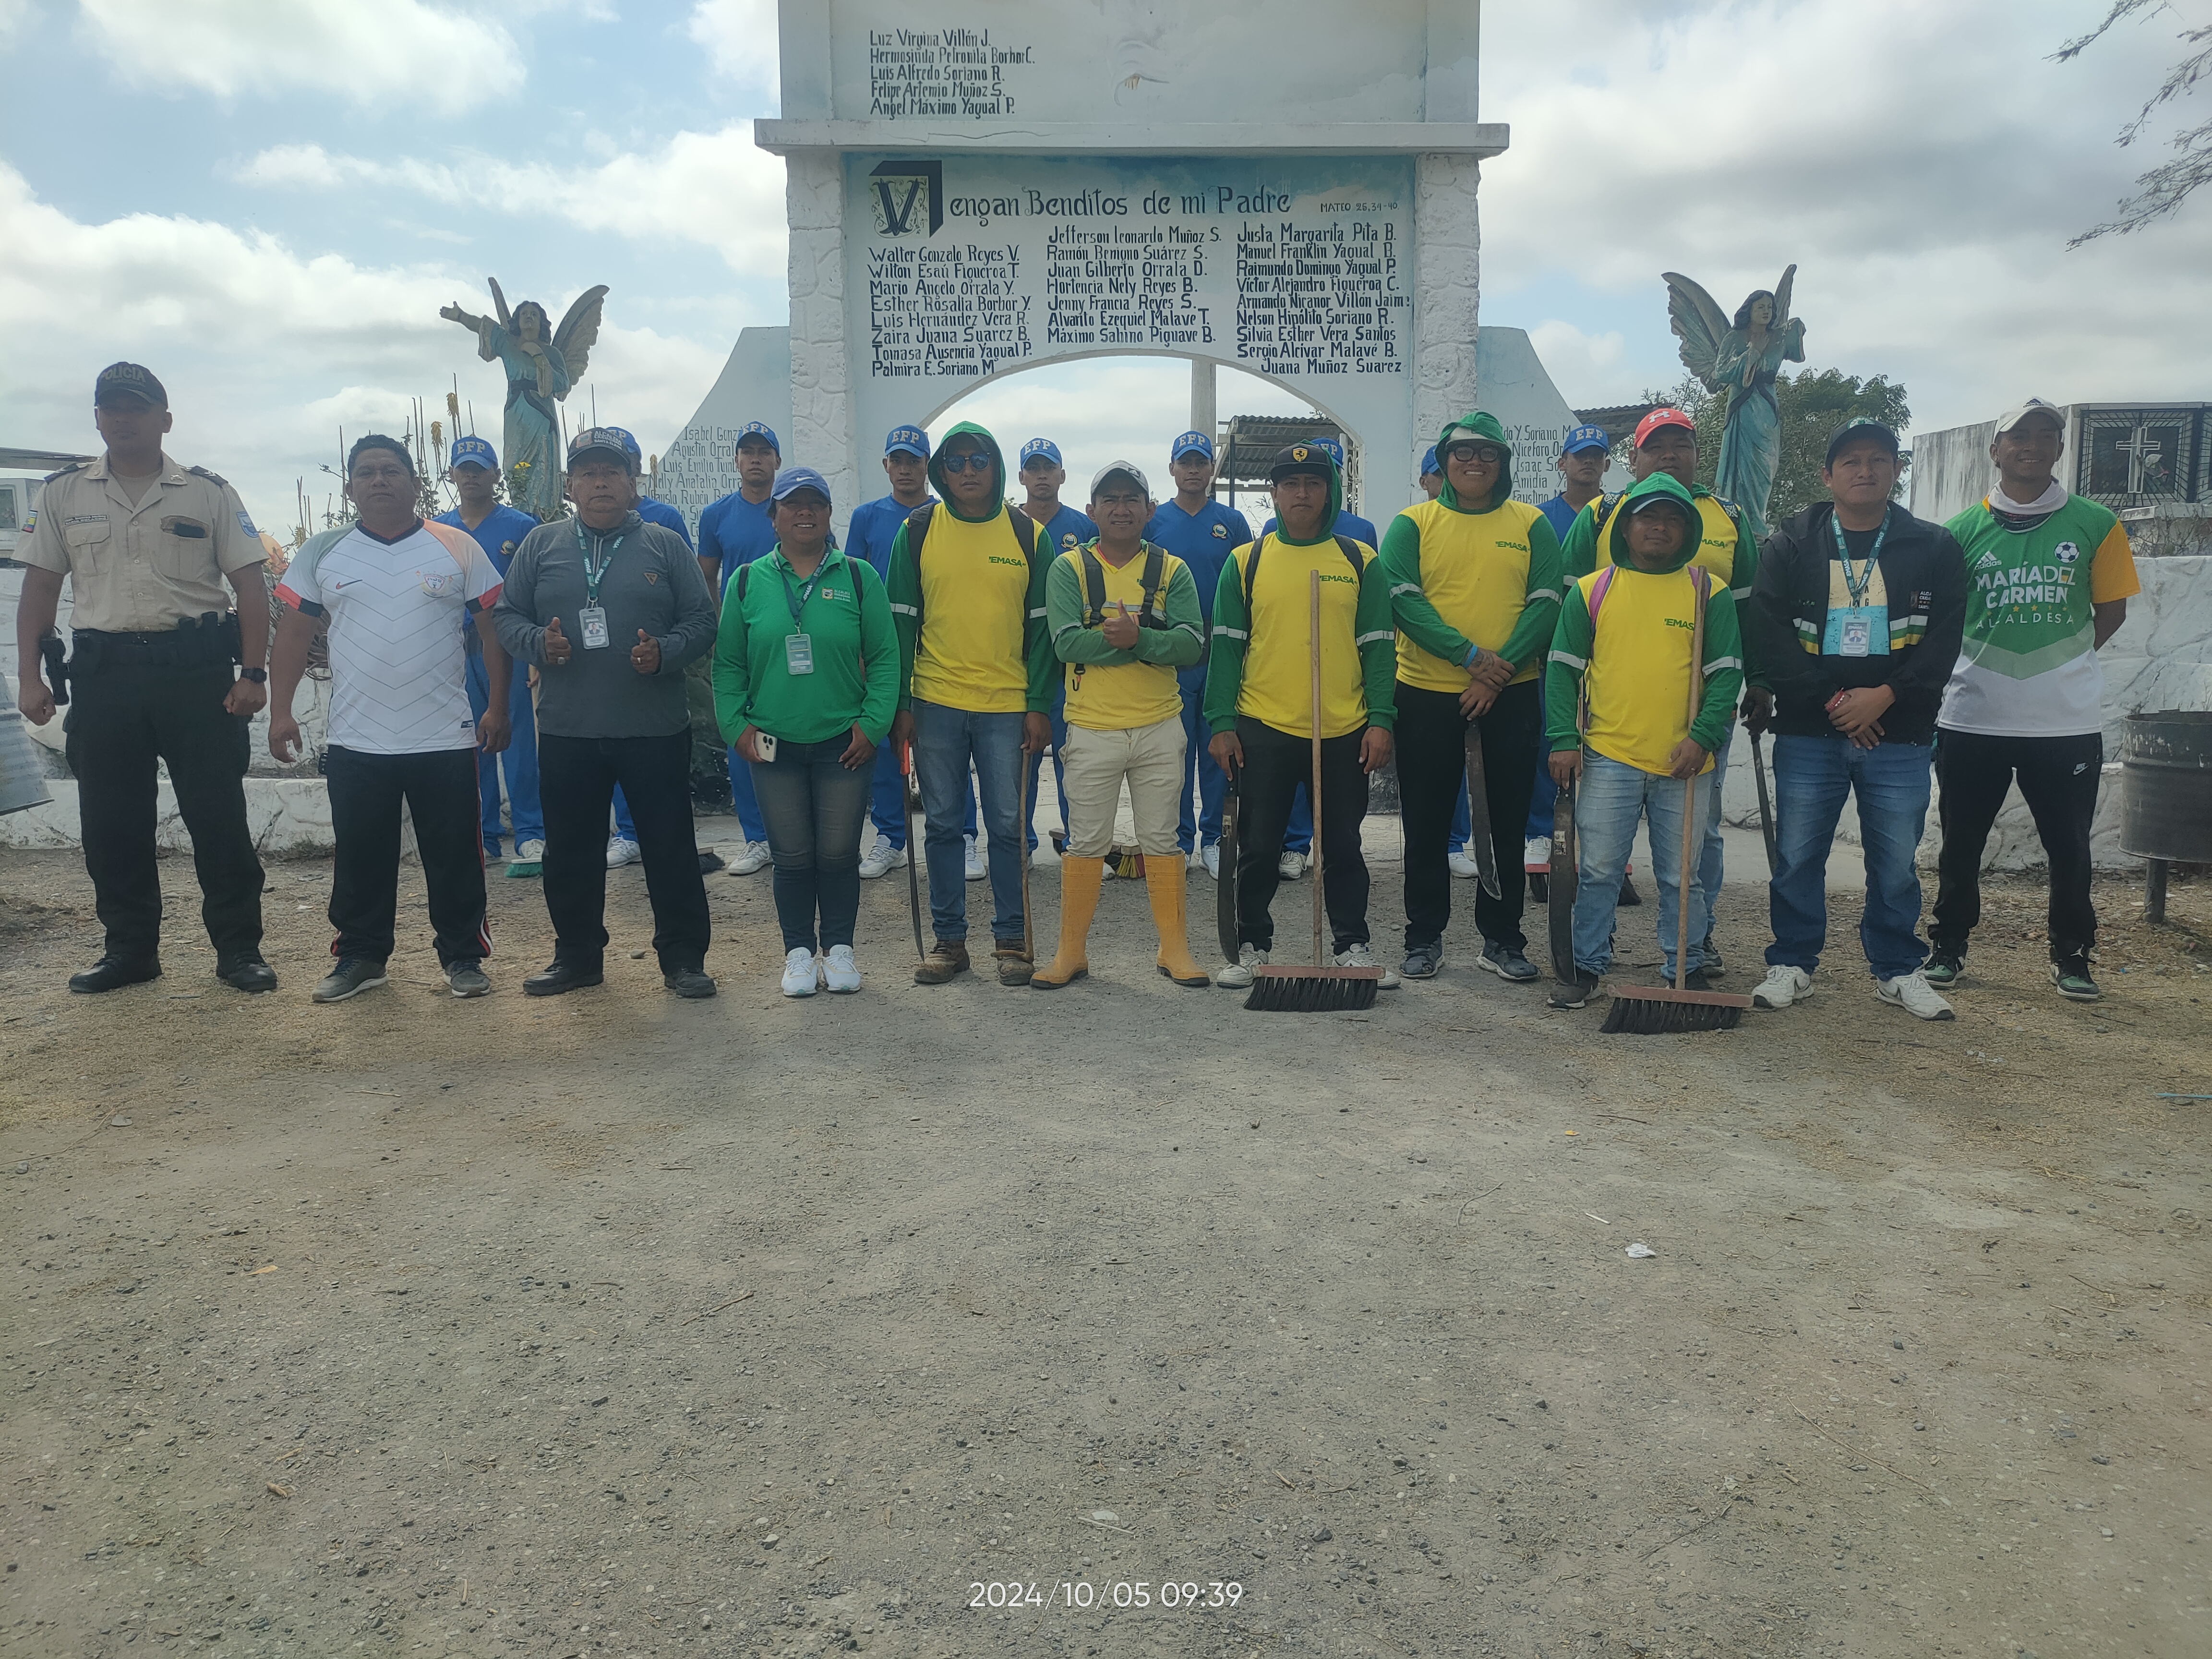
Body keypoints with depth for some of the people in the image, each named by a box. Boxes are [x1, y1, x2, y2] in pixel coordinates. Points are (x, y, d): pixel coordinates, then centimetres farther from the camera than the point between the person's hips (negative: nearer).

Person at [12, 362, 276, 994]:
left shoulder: (207, 493, 5)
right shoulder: (65, 493, 11)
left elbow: (250, 583, 1)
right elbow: (39, 587, 12)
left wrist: (253, 673, -8)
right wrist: (28, 676, 4)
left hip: (196, 669, -3)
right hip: (103, 674, 3)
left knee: (218, 815, -2)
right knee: (110, 822, 7)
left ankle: (239, 948, 7)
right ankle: (129, 949, 19)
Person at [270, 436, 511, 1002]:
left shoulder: (458, 548, 1)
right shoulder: (322, 552, 6)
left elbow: (494, 630, 2)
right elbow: (294, 634, 9)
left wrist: (498, 707, -4)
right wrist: (281, 711, 2)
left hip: (445, 739, -2)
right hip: (355, 742, 2)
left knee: (456, 856, 4)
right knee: (360, 858, 10)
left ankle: (463, 956, 17)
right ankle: (360, 956, 24)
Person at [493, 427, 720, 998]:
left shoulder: (666, 545, 6)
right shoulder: (540, 544, 10)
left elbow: (702, 622, 4)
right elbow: (506, 615, 11)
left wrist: (664, 653, -15)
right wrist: (539, 643, -10)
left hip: (656, 730, -2)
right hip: (566, 732, 2)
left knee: (670, 848, 2)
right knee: (570, 853, 10)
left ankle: (683, 957, 14)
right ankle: (577, 955, 25)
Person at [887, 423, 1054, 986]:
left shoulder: (1027, 534, 3)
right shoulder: (917, 532, 4)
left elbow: (1041, 625, 4)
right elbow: (901, 620, 4)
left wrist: (1039, 705, -3)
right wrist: (900, 704, -2)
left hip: (1007, 704, -1)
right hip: (936, 703, 1)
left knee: (1007, 825, 3)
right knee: (941, 824, 6)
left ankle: (1010, 939, 14)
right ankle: (948, 939, 16)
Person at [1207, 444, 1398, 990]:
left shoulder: (1361, 561, 6)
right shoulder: (1245, 562, 5)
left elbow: (1378, 646, 5)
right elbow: (1227, 646, 3)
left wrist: (1380, 721, -4)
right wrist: (1222, 723, -3)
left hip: (1344, 732, 1)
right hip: (1263, 728, 0)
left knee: (1344, 848, 10)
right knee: (1258, 848, 6)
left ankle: (1353, 947, 22)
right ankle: (1251, 948, 19)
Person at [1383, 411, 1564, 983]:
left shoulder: (1531, 524, 6)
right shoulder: (1412, 524, 3)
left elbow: (1545, 605, -2)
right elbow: (1403, 599, -9)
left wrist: (1497, 672, -15)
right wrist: (1470, 654, -19)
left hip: (1511, 698, 1)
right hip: (1427, 694, -1)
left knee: (1506, 823, 8)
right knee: (1426, 823, 6)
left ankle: (1502, 939, 20)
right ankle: (1424, 937, 18)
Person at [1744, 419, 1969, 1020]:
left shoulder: (1934, 548, 6)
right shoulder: (1790, 544, 4)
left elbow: (1944, 637, -1)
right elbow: (1767, 631, -5)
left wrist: (1885, 695, -14)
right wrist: (1831, 698, -12)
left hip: (1899, 732, 0)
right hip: (1807, 730, 0)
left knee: (1896, 861, 7)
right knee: (1797, 856, 4)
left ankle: (1898, 970, 21)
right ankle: (1791, 965, 17)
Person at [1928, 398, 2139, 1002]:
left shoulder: (2096, 525, 1)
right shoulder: (1962, 531, 1)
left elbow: (2111, 611, 9)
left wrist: (2063, 661, 4)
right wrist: (1992, 664, 1)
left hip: (2067, 720, 0)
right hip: (1972, 717, 0)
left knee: (2069, 845, 8)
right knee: (1961, 842, 9)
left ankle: (2071, 954, 23)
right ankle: (1949, 945, 23)